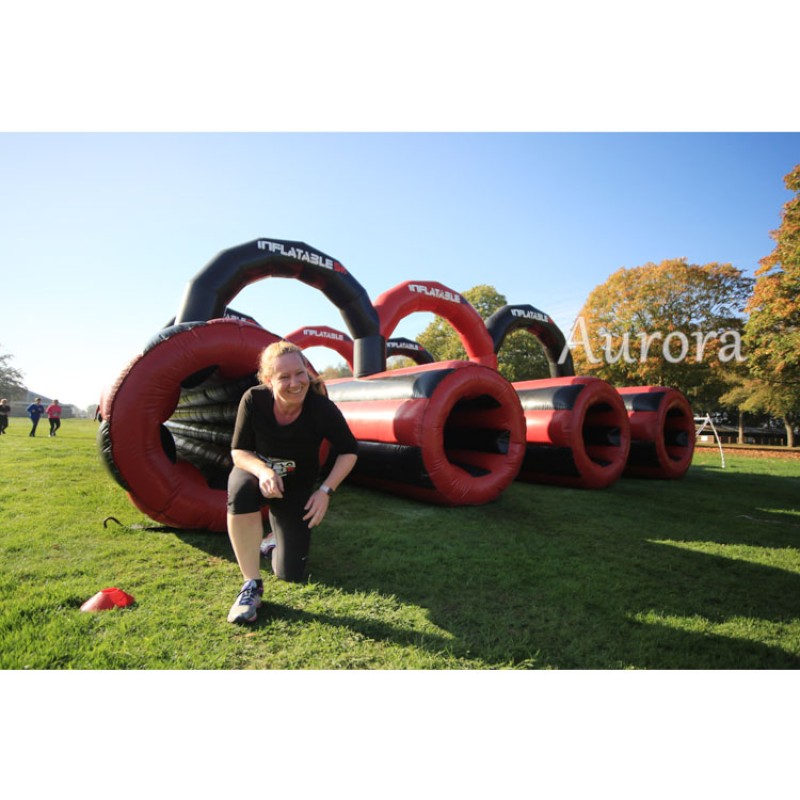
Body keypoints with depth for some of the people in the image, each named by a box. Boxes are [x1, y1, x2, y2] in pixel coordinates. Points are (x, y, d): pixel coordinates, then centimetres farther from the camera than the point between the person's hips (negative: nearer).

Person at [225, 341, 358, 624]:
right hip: (257, 472, 0)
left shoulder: (322, 408, -28)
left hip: (298, 487, 0)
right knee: (241, 491, -40)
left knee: (290, 574, -1)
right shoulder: (253, 400, -26)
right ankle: (252, 584, -19)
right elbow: (238, 451, -15)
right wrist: (263, 470, -36)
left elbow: (349, 451, -14)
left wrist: (326, 490, -23)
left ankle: (277, 540, 37)